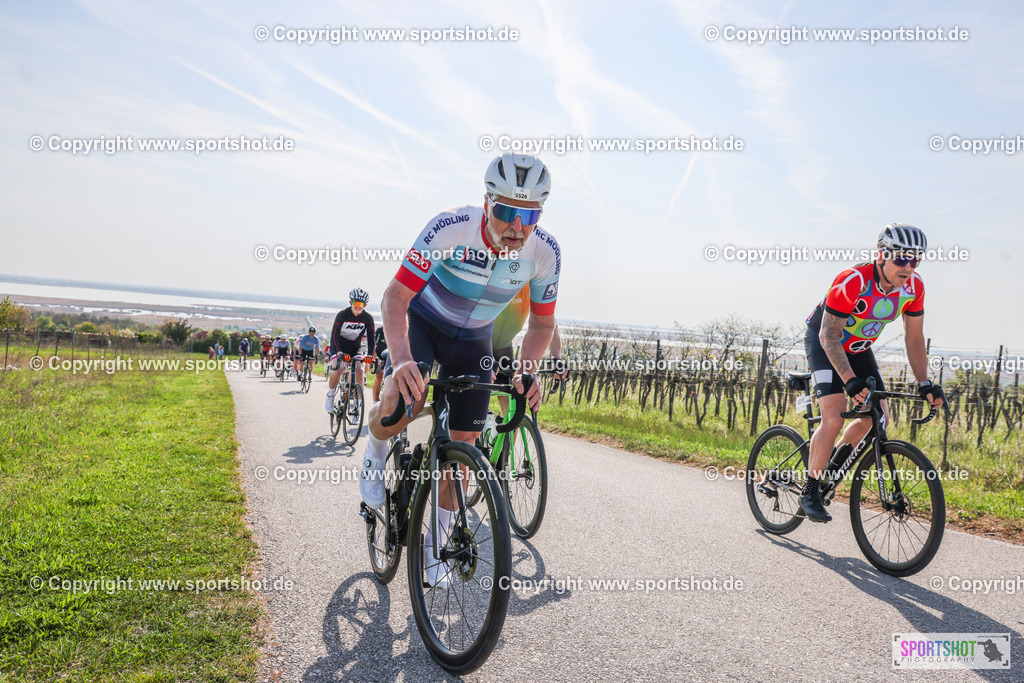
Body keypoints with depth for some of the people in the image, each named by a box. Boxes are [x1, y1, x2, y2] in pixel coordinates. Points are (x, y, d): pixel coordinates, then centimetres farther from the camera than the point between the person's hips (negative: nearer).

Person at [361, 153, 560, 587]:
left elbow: (542, 323, -8)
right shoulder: (451, 228, -33)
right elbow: (395, 297, -32)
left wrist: (526, 372, -27)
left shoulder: (545, 252, -23)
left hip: (472, 340, 3)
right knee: (404, 399, -33)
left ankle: (436, 540, 23)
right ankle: (376, 449, 5)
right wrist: (401, 360, -49)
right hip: (422, 320, -3)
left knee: (462, 443, 1)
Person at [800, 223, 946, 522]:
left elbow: (914, 337, -4)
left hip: (858, 347, 7)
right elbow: (829, 336, -31)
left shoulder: (914, 287, -14)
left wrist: (924, 384, -11)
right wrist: (851, 381, -39)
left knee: (879, 417, 1)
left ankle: (833, 463, 25)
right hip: (823, 341, -7)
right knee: (834, 418, -20)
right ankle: (810, 492, -7)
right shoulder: (852, 281, -33)